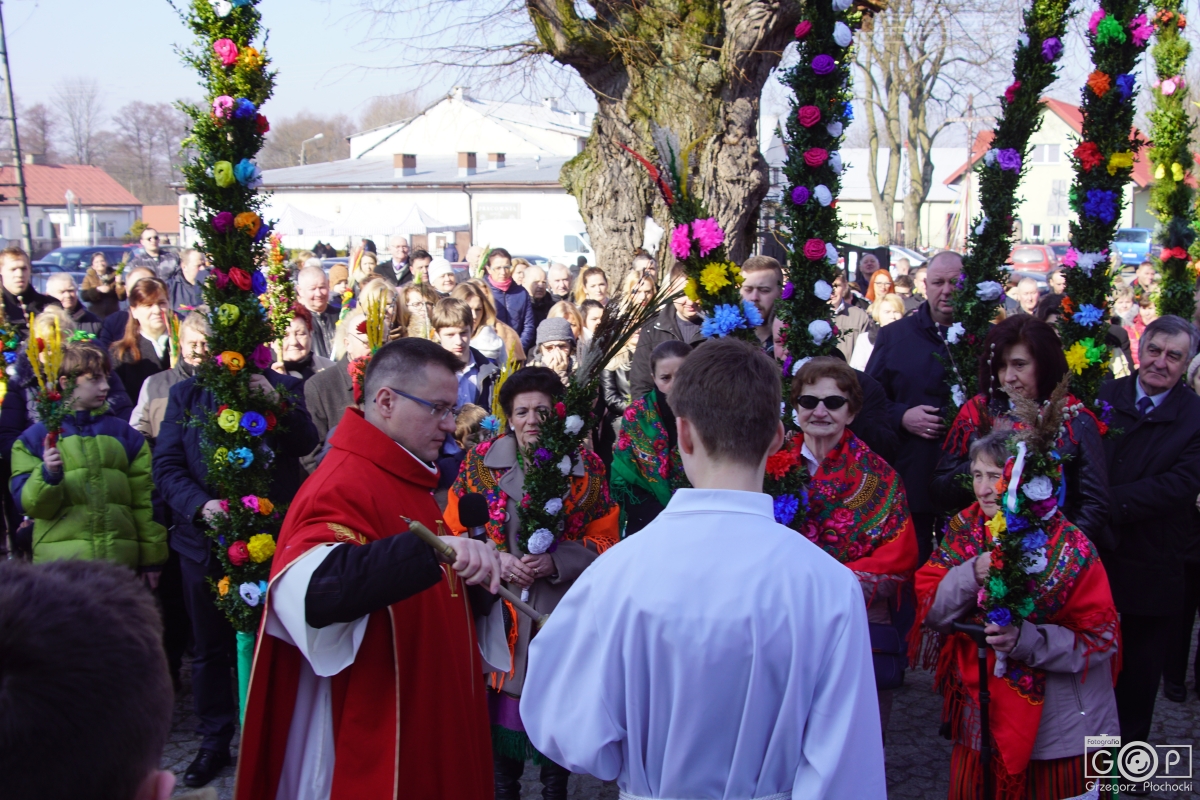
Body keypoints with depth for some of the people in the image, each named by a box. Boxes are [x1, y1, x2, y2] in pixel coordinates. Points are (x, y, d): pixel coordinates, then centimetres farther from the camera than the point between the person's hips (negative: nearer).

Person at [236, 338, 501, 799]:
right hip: (371, 743, -10)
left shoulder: (409, 480, 11)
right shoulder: (342, 486, -21)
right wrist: (432, 548, -51)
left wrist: (472, 572, 3)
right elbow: (314, 589, -41)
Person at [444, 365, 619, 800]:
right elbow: (454, 532, 4)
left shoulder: (586, 467, 0)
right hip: (500, 614, 0)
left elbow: (605, 540, 1)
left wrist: (555, 561, -14)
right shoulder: (480, 462, 1)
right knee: (501, 713, 8)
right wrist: (495, 558, -13)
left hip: (562, 613, 0)